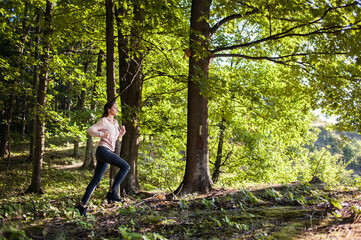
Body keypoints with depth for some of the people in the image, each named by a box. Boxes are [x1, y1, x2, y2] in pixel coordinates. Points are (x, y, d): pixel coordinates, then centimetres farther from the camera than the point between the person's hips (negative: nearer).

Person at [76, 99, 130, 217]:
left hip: (108, 152, 8)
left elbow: (116, 137, 29)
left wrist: (122, 131, 8)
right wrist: (102, 134, -25)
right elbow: (90, 130, -11)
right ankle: (112, 192, -12)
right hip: (103, 150, -8)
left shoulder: (114, 122, 20)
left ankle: (82, 205, 11)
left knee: (96, 180, 7)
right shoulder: (104, 121, -4)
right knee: (125, 166, -17)